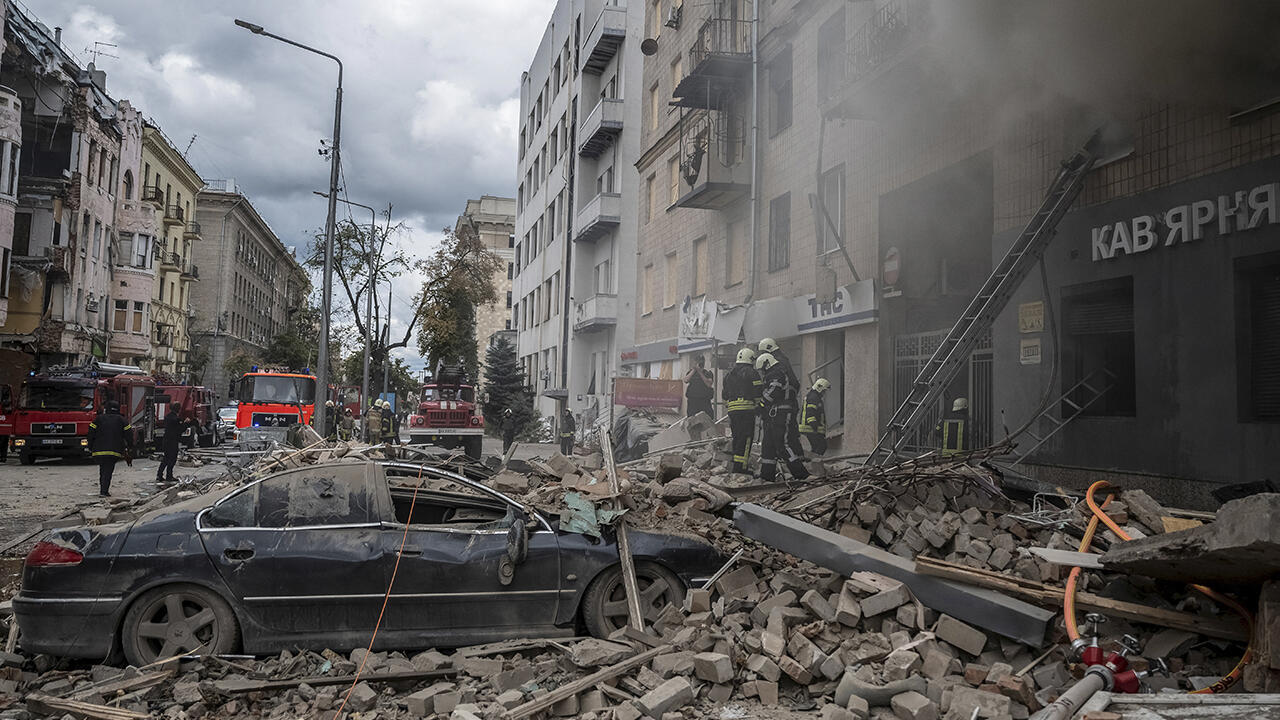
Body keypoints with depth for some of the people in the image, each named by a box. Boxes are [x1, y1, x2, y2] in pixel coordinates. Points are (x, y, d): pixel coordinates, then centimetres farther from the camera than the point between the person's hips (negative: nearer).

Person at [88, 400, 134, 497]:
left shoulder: (99, 418, 11)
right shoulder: (121, 419, 8)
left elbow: (91, 433, 6)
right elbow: (128, 433, 3)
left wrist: (90, 447, 12)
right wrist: (130, 448, 11)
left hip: (99, 450, 2)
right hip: (114, 451, -2)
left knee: (102, 470, 16)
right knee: (108, 471, -2)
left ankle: (103, 490, 16)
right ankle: (103, 491, -13)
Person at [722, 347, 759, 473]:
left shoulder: (729, 375, 18)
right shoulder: (752, 373, -3)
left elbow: (724, 395, 22)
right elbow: (758, 393, -8)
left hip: (732, 410, 7)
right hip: (747, 409, -7)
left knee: (737, 438, 14)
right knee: (745, 440, -6)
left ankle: (736, 466, 16)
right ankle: (740, 467, -10)